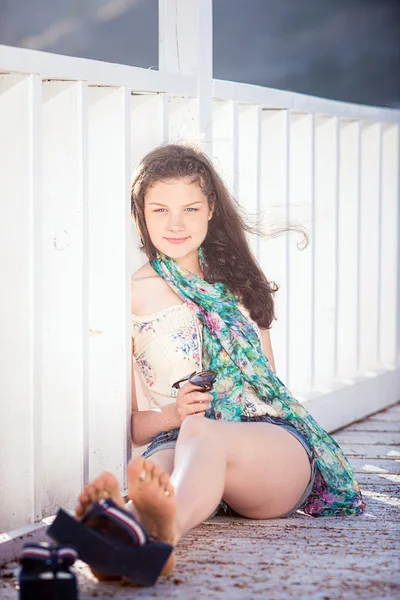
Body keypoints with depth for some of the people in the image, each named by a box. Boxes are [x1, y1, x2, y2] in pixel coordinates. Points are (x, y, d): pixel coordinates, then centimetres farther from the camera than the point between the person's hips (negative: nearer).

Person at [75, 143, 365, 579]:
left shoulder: (237, 282, 24)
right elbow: (124, 421, 11)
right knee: (153, 467, -39)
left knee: (201, 433, -37)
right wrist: (171, 415, -12)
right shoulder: (131, 295, 13)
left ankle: (166, 524, -69)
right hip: (179, 440, 0)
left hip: (275, 443, 0)